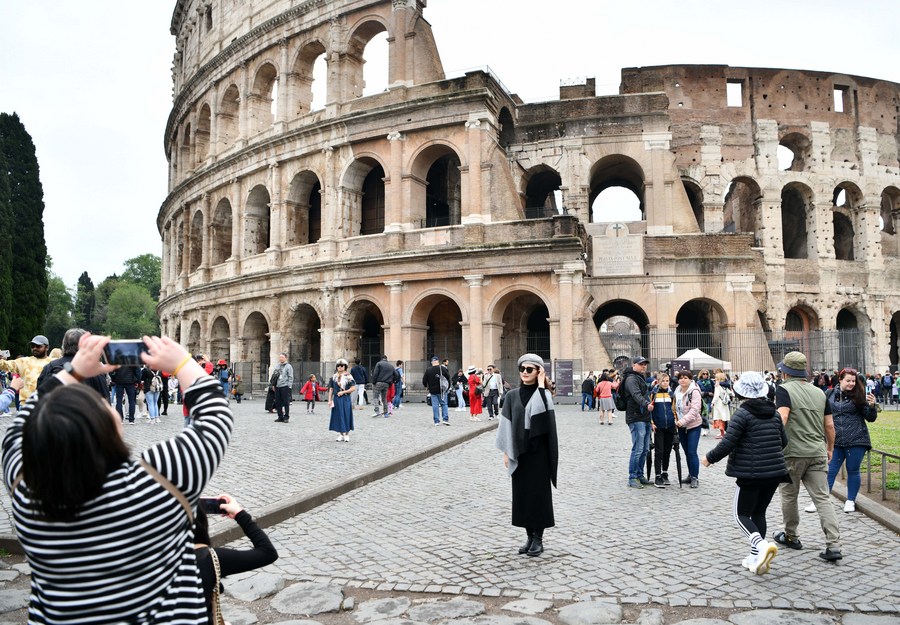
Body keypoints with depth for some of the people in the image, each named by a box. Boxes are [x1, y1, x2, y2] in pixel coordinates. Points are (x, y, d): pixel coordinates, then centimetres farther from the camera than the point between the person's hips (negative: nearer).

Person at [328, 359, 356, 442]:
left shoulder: (348, 377, -1)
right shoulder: (334, 377, 8)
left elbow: (352, 388, -4)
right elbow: (331, 389, 9)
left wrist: (343, 392, -13)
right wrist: (330, 400, 4)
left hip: (346, 399, -3)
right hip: (337, 399, 3)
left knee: (346, 416, 0)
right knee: (338, 416, 5)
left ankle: (347, 435, 11)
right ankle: (341, 434, 16)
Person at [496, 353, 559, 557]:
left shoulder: (543, 394, -5)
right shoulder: (512, 395, 5)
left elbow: (543, 410, -29)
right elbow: (507, 424, 6)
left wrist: (541, 384, -23)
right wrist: (506, 451, 2)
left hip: (538, 451, -4)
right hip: (518, 452, 4)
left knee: (538, 492, 0)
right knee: (522, 493, 8)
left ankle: (538, 538, 11)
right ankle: (530, 536, 20)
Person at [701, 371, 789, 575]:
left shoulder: (742, 414, -13)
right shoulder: (774, 413, 7)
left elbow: (727, 443, -17)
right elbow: (783, 441, 16)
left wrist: (710, 457, -2)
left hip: (751, 473, -6)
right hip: (775, 471, 6)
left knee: (742, 514, 6)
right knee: (759, 513, 17)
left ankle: (761, 545, -18)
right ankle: (756, 558, 17)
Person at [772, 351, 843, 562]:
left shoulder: (784, 390, -8)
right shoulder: (819, 392, 10)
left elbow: (781, 418, -21)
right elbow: (829, 425, 13)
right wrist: (830, 449, 25)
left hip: (793, 453, -4)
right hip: (818, 453, 5)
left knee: (789, 496, 13)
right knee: (822, 498, 3)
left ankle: (791, 536, 27)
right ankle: (834, 546, -5)